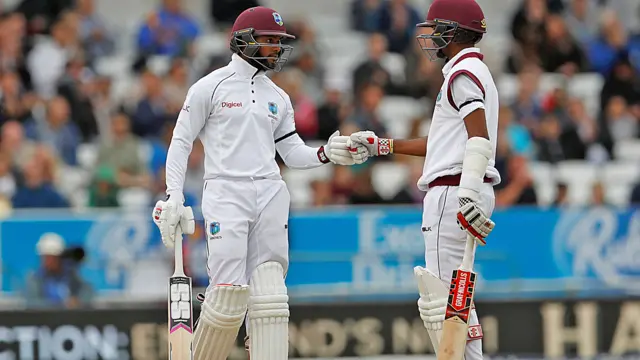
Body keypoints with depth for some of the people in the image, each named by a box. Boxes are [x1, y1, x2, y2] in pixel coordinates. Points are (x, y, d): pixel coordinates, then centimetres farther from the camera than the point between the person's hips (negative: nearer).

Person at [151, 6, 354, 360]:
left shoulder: (278, 97, 18)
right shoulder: (211, 87, 2)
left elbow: (291, 152, 17)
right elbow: (181, 143, 2)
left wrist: (325, 154, -3)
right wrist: (173, 198, -7)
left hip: (270, 196, 5)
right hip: (225, 194, -5)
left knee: (269, 295, -4)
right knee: (230, 292, -15)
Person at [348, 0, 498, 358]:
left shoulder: (464, 73, -10)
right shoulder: (474, 72, 23)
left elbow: (479, 136, -23)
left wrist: (468, 194, -34)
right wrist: (381, 145, 33)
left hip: (454, 192, -11)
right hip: (456, 192, 11)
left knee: (443, 298, -12)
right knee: (455, 299, 13)